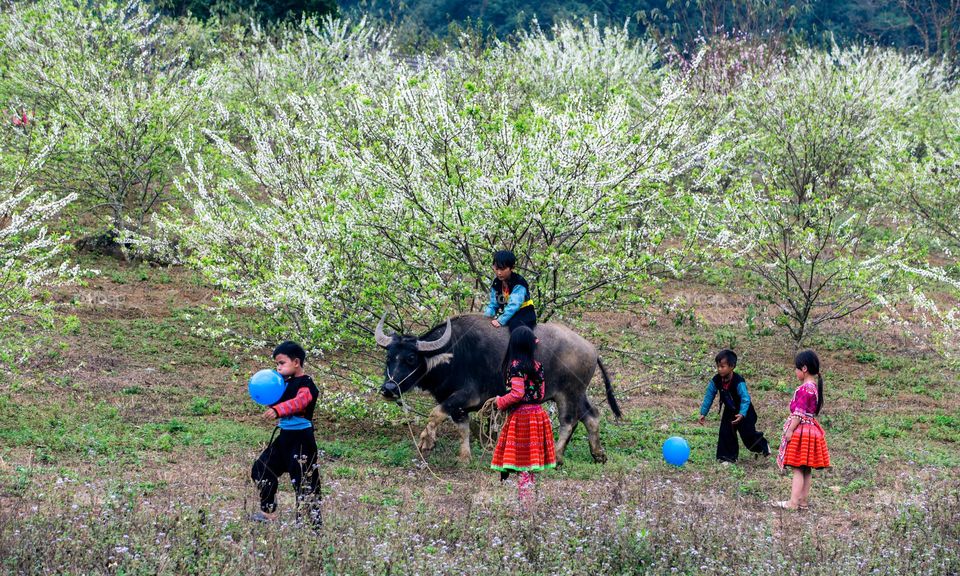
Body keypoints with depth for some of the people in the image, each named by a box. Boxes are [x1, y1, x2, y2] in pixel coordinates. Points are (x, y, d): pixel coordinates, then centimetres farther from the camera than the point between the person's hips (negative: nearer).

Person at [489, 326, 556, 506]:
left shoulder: (516, 365, -12)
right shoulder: (537, 366, 7)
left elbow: (517, 393, -20)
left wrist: (500, 401, -3)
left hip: (521, 417, -6)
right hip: (537, 415, 6)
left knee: (522, 465, -4)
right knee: (530, 462, 10)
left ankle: (523, 503, -4)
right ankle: (526, 500, 12)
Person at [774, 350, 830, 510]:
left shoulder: (804, 389, -18)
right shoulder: (815, 387, 11)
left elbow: (799, 413, -21)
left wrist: (790, 430, -17)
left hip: (800, 429, -10)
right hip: (811, 429, 10)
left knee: (798, 468, -9)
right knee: (807, 469, 11)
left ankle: (793, 502, -11)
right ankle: (803, 501, 15)